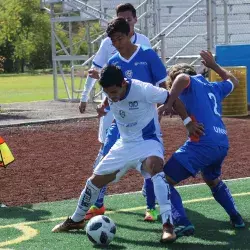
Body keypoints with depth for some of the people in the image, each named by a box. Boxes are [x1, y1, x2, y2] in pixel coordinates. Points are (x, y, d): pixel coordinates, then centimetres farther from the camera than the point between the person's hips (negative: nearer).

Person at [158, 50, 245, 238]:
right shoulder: (214, 87, 25)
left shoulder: (191, 83, 7)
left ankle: (183, 224, -17)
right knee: (213, 180, 37)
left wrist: (169, 104, -13)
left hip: (202, 143, -8)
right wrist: (213, 65, 54)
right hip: (222, 144, 8)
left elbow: (182, 77, -20)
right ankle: (236, 218, 35)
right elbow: (233, 81, 47)